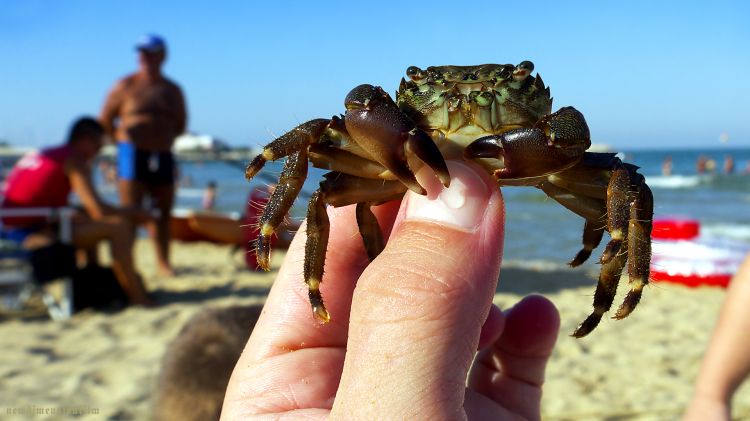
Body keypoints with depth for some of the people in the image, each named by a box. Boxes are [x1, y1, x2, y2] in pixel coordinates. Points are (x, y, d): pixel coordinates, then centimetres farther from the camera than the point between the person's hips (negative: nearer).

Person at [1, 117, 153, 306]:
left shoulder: (41, 155, 20)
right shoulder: (74, 159, -8)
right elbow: (98, 210, -16)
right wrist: (132, 213, 0)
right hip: (32, 234, -10)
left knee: (86, 220, 31)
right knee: (118, 227, -15)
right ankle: (137, 295, -8)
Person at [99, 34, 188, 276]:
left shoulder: (172, 90, 13)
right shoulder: (126, 86, 3)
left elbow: (181, 124, 19)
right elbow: (105, 121, 6)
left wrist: (162, 138, 7)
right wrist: (124, 141, 1)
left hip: (163, 156, 4)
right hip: (133, 154, -4)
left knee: (163, 212, 8)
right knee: (130, 213, -8)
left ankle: (163, 263, 17)